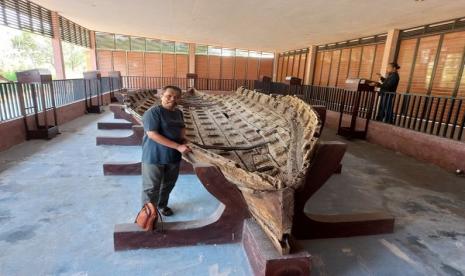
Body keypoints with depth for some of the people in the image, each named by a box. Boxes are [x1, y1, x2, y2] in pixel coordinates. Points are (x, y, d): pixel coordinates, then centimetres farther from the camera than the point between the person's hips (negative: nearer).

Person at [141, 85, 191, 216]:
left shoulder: (178, 112, 7)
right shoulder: (153, 112, -17)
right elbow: (152, 134, -25)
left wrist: (183, 137, -1)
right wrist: (178, 146, -27)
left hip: (173, 155, 8)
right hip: (154, 156, -7)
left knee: (169, 184, 20)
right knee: (151, 187, 4)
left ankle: (162, 205, 43)